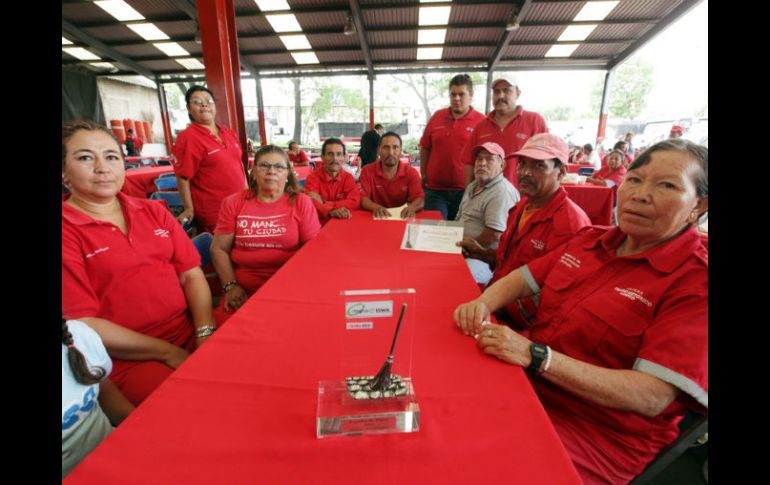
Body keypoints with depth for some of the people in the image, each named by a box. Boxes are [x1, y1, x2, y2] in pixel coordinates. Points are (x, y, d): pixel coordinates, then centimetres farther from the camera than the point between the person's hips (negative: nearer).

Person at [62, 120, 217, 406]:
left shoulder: (154, 211, 10)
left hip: (192, 336, 5)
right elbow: (82, 323, -9)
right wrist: (170, 353, -13)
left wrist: (205, 334, -9)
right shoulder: (68, 232, -5)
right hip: (127, 359, -4)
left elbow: (192, 275, 5)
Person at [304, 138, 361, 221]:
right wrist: (330, 211, -36)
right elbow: (310, 203, -17)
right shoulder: (313, 177, -4)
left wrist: (324, 203, -18)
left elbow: (355, 202, -12)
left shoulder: (348, 177, 3)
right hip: (319, 223, -3)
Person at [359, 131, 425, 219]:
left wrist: (412, 207, -33)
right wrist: (376, 207, -33)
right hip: (377, 218, -1)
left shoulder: (411, 172, 1)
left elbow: (420, 200, -9)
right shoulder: (367, 171, -1)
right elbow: (363, 198, -11)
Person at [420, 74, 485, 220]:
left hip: (465, 191, -1)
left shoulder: (481, 121, -2)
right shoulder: (437, 116, 8)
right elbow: (425, 148, 13)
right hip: (434, 189, 2)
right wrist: (423, 174, 10)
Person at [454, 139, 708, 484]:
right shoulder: (592, 239, 5)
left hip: (599, 434, -5)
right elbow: (524, 277, 10)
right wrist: (484, 303, -12)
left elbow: (651, 397, -20)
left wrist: (534, 355, -31)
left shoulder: (696, 281, -13)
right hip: (527, 383, 6)